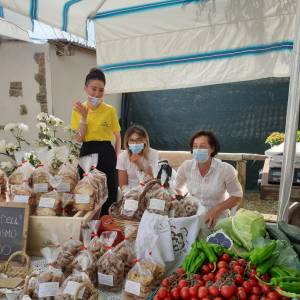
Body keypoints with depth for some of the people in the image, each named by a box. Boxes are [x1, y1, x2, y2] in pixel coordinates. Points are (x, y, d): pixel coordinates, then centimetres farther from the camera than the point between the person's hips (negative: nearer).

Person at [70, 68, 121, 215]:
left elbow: (117, 138, 5)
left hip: (106, 154, -1)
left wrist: (116, 159, -3)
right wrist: (84, 117, -12)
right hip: (86, 154, 1)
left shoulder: (110, 110, -1)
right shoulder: (79, 110, 3)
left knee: (109, 195, 1)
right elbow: (78, 139, -2)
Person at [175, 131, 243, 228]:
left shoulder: (226, 169, -12)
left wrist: (216, 209, -13)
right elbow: (176, 188, 11)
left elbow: (237, 196, -2)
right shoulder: (186, 166, -6)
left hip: (217, 220, -2)